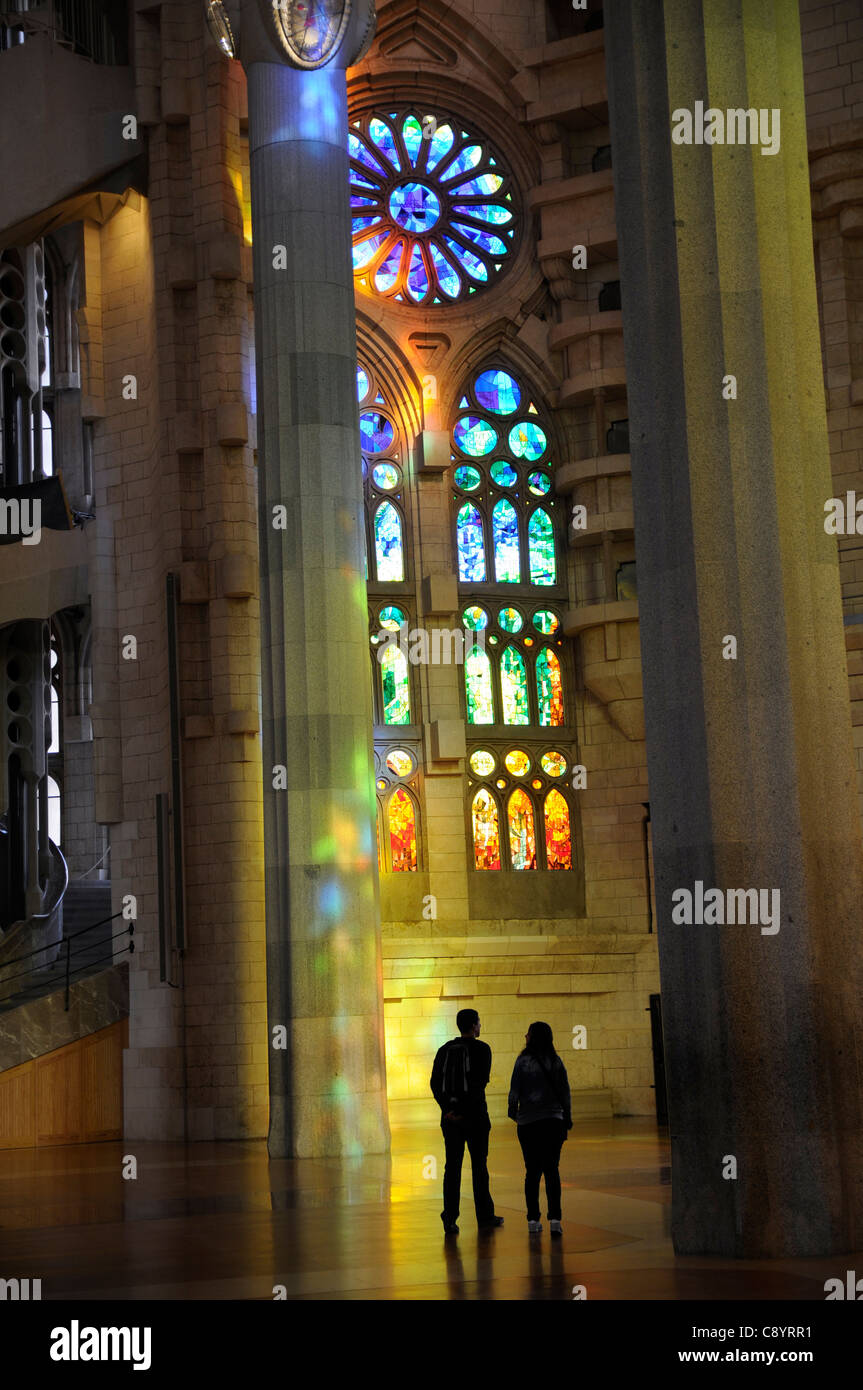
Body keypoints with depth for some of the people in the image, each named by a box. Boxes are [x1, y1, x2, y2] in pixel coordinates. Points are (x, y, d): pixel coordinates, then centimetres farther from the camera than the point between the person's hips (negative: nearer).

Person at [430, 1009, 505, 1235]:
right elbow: (481, 1082, -13)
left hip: (450, 1116, 4)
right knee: (479, 1165, 7)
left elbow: (435, 1083, 1)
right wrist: (465, 1111, -13)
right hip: (474, 1114, -4)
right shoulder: (481, 1049, -3)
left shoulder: (444, 1050, 10)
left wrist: (447, 1108, -7)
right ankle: (485, 1215, 16)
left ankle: (450, 1217, -7)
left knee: (452, 1166, 3)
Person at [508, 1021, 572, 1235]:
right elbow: (565, 1093, 5)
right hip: (553, 1120, 1)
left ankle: (533, 1219, 6)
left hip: (528, 1122, -1)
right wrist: (567, 1120, 13)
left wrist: (513, 1112, 10)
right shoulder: (556, 1062, 2)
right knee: (551, 1169, 2)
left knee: (532, 1171, 6)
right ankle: (555, 1218, -9)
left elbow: (514, 1090, -5)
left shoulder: (523, 1061, -5)